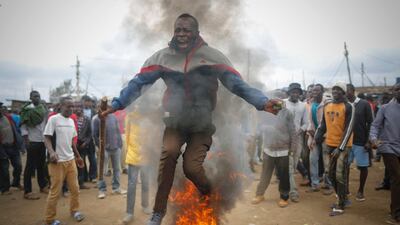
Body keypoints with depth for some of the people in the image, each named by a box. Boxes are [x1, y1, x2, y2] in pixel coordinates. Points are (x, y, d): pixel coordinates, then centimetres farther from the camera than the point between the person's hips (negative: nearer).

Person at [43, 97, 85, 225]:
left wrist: (78, 156, 21)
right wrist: (51, 152, -29)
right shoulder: (53, 119, -9)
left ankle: (74, 210, 31)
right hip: (57, 162, -6)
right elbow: (47, 138, -12)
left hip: (71, 160, 6)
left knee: (75, 189, 12)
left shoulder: (71, 121, 12)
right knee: (55, 192, 1)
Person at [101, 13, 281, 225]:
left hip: (202, 123, -1)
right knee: (169, 152, -23)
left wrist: (263, 102, -28)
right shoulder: (162, 57, -4)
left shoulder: (212, 56, -10)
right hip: (175, 122, 2)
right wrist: (116, 104, -9)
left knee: (191, 167, -13)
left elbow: (237, 84, -15)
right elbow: (138, 83, -2)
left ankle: (210, 199, 22)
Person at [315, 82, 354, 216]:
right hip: (331, 144, 7)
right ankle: (343, 199, 30)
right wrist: (318, 136, -2)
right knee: (332, 175, 12)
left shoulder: (348, 107, -11)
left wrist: (340, 148, -19)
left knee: (340, 175, -6)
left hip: (343, 145, -6)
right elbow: (323, 124, 15)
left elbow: (348, 129, -15)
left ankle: (341, 206, 6)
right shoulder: (327, 106, 8)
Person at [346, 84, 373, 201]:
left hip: (360, 142, -2)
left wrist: (368, 141, -10)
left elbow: (370, 123, -4)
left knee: (363, 166, 6)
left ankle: (360, 191, 22)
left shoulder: (364, 104, -4)